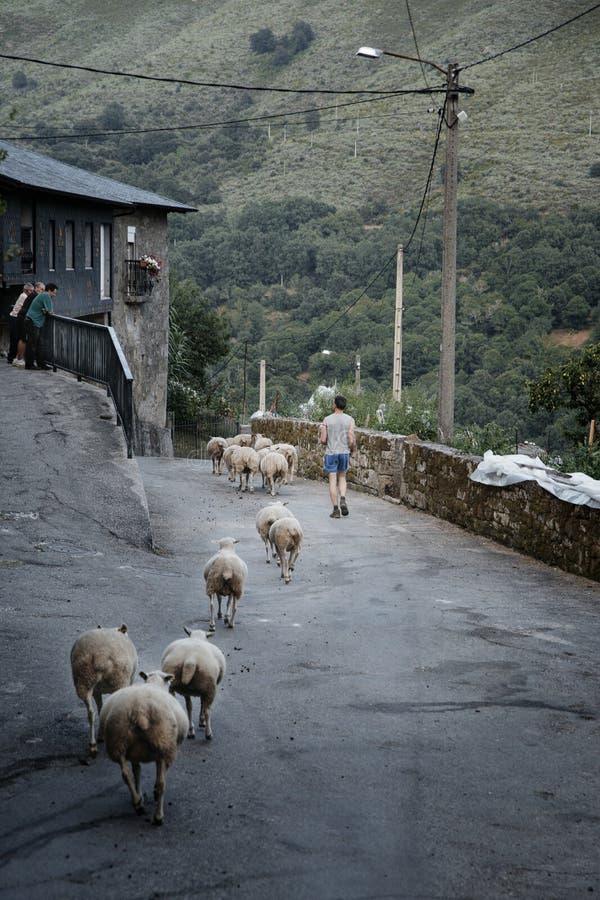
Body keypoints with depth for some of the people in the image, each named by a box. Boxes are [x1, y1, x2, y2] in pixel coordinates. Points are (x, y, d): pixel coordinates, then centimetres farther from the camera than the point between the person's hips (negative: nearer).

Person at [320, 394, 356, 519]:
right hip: (344, 452, 2)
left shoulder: (327, 420, -5)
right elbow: (351, 440, -8)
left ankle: (336, 509, 0)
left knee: (332, 481, 3)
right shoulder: (350, 420, -3)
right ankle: (343, 500, -3)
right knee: (342, 477, 20)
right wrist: (351, 450, 12)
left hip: (331, 453, -2)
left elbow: (323, 440, -6)